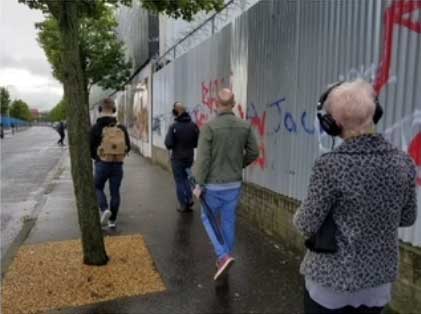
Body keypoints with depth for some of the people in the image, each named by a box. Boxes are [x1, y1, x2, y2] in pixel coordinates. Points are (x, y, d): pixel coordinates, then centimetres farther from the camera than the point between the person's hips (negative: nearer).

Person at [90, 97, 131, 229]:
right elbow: (127, 147, 3)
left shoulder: (95, 128, -8)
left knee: (98, 188, 19)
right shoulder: (121, 128, -2)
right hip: (118, 165, 2)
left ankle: (105, 209, -3)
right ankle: (112, 220, 18)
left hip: (102, 164, -2)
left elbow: (90, 148, -4)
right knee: (115, 192, 11)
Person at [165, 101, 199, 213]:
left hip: (177, 158, -4)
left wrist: (175, 147, 2)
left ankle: (184, 205, 13)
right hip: (189, 157, 4)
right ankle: (189, 200, 14)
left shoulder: (174, 126, -18)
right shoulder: (193, 125, -6)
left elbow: (168, 144, -19)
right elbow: (197, 142, -2)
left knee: (180, 181, 9)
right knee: (185, 178, 24)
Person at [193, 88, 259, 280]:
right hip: (234, 183, 4)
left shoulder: (209, 127, -16)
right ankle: (224, 257, 29)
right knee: (229, 220, 16)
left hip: (213, 184, -4)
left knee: (209, 219, 15)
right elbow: (253, 152, 4)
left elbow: (203, 158, -17)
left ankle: (223, 256, 2)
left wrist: (199, 184, -8)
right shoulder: (245, 126, -3)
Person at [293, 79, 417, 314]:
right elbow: (408, 218, 4)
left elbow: (308, 226, -17)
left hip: (333, 279, -4)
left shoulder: (331, 165, -25)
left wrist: (299, 216, 4)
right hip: (380, 277, 4)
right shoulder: (404, 162, -9)